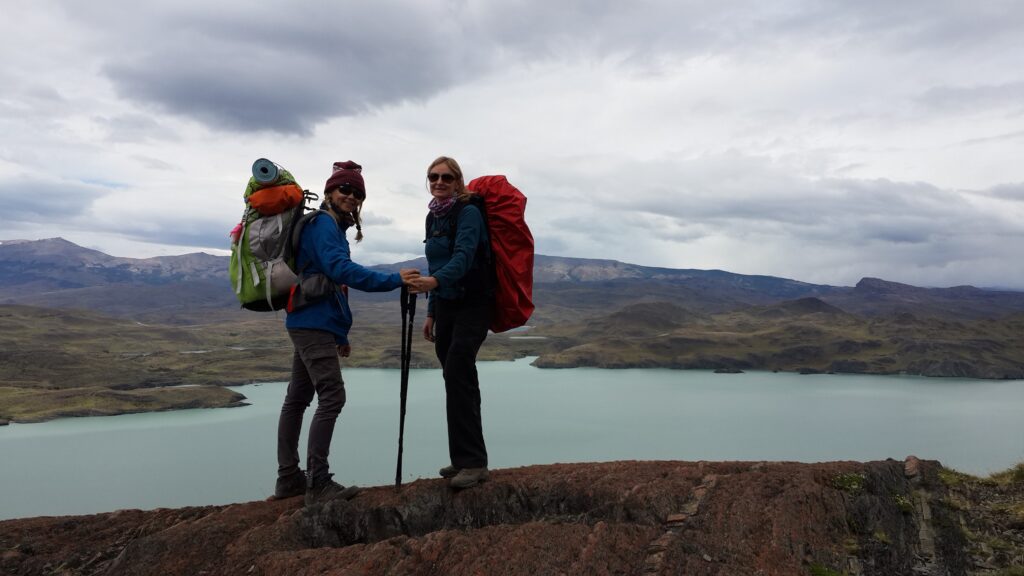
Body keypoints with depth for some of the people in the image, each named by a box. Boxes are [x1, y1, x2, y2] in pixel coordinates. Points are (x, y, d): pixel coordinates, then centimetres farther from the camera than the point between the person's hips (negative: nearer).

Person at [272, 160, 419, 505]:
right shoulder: (324, 224, -9)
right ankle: (318, 484, -11)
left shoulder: (330, 226, 21)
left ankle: (288, 478, 19)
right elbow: (341, 269, -25)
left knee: (297, 399, 12)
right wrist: (392, 280, -31)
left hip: (312, 324, 11)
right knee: (332, 396, -13)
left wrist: (340, 334, 23)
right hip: (314, 324, -11)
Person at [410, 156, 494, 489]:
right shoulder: (434, 217, 12)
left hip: (473, 305, -7)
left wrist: (435, 281, -46)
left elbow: (463, 256, -28)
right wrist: (431, 312, 17)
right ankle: (465, 459, 16)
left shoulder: (469, 213, -12)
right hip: (446, 306, 7)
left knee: (457, 375, -16)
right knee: (458, 379, 8)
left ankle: (473, 462, -11)